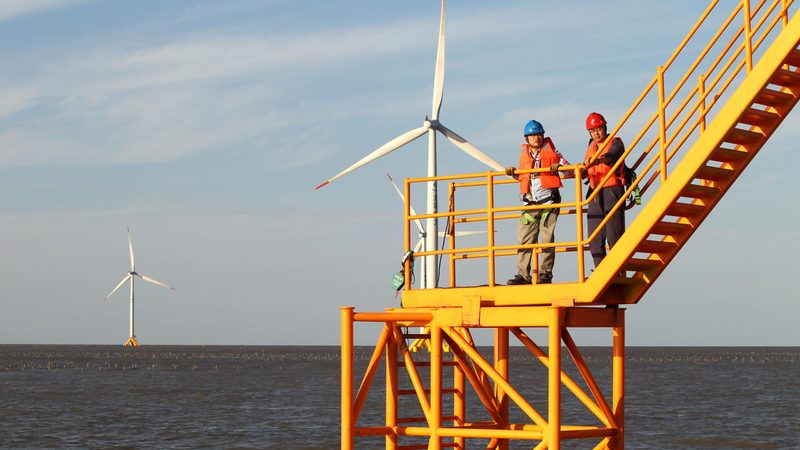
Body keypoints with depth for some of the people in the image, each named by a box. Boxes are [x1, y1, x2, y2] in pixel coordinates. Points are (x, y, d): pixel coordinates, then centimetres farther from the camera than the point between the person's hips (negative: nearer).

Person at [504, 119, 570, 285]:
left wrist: (558, 167, -13)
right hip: (530, 203, 3)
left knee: (547, 237, -2)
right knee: (524, 238, -2)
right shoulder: (524, 154, 15)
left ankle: (545, 273, 3)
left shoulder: (550, 151, 6)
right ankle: (523, 274, -1)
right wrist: (513, 173, 7)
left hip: (549, 201, -3)